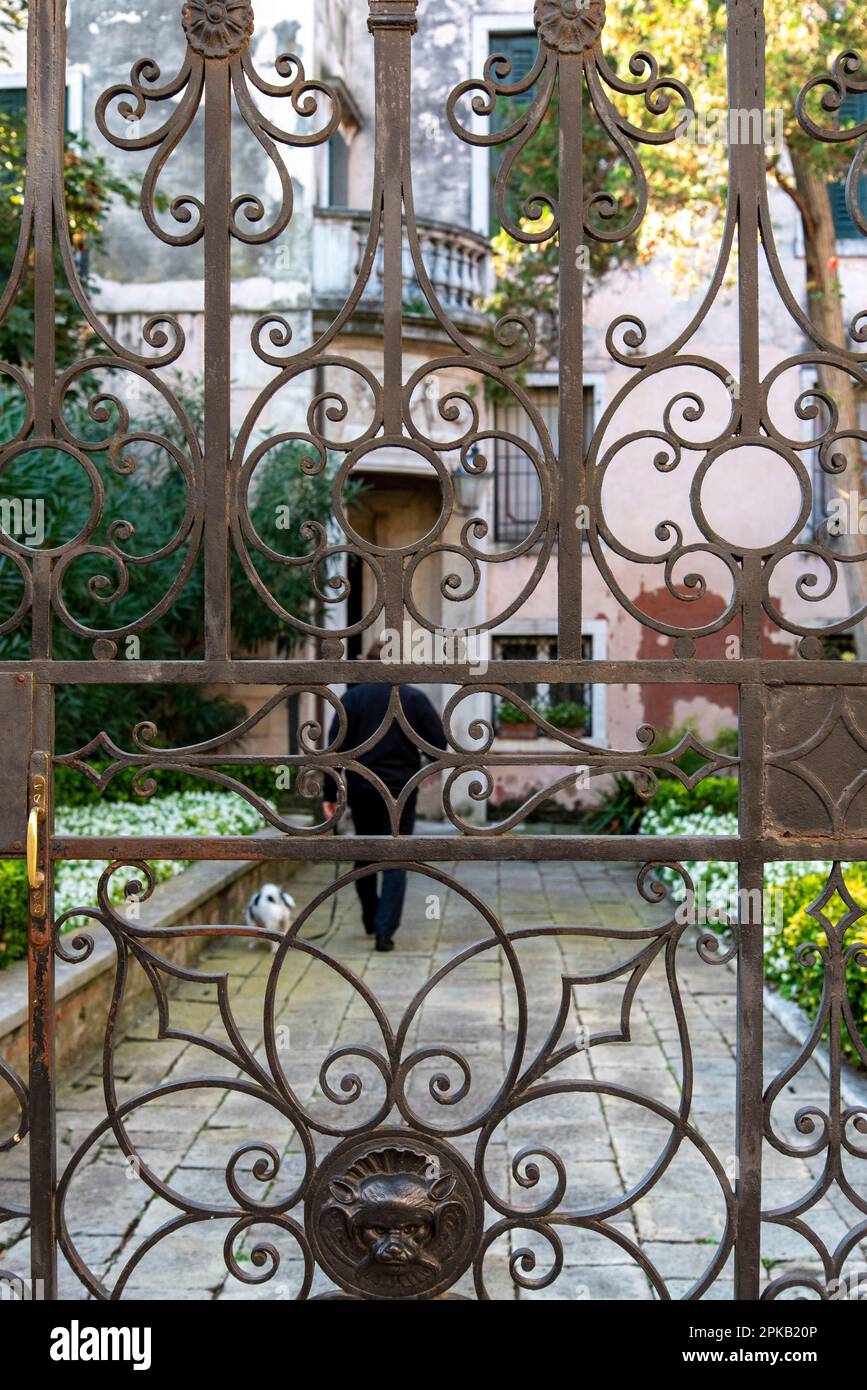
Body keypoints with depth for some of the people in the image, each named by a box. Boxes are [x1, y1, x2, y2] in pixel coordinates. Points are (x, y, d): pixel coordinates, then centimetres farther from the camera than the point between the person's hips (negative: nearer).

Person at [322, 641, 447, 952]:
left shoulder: (352, 698, -1)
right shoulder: (415, 698, -2)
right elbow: (439, 741, -4)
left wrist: (329, 794, -2)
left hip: (361, 789, 1)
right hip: (401, 790, -1)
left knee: (364, 854, 18)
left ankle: (371, 921, 28)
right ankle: (385, 931, -10)